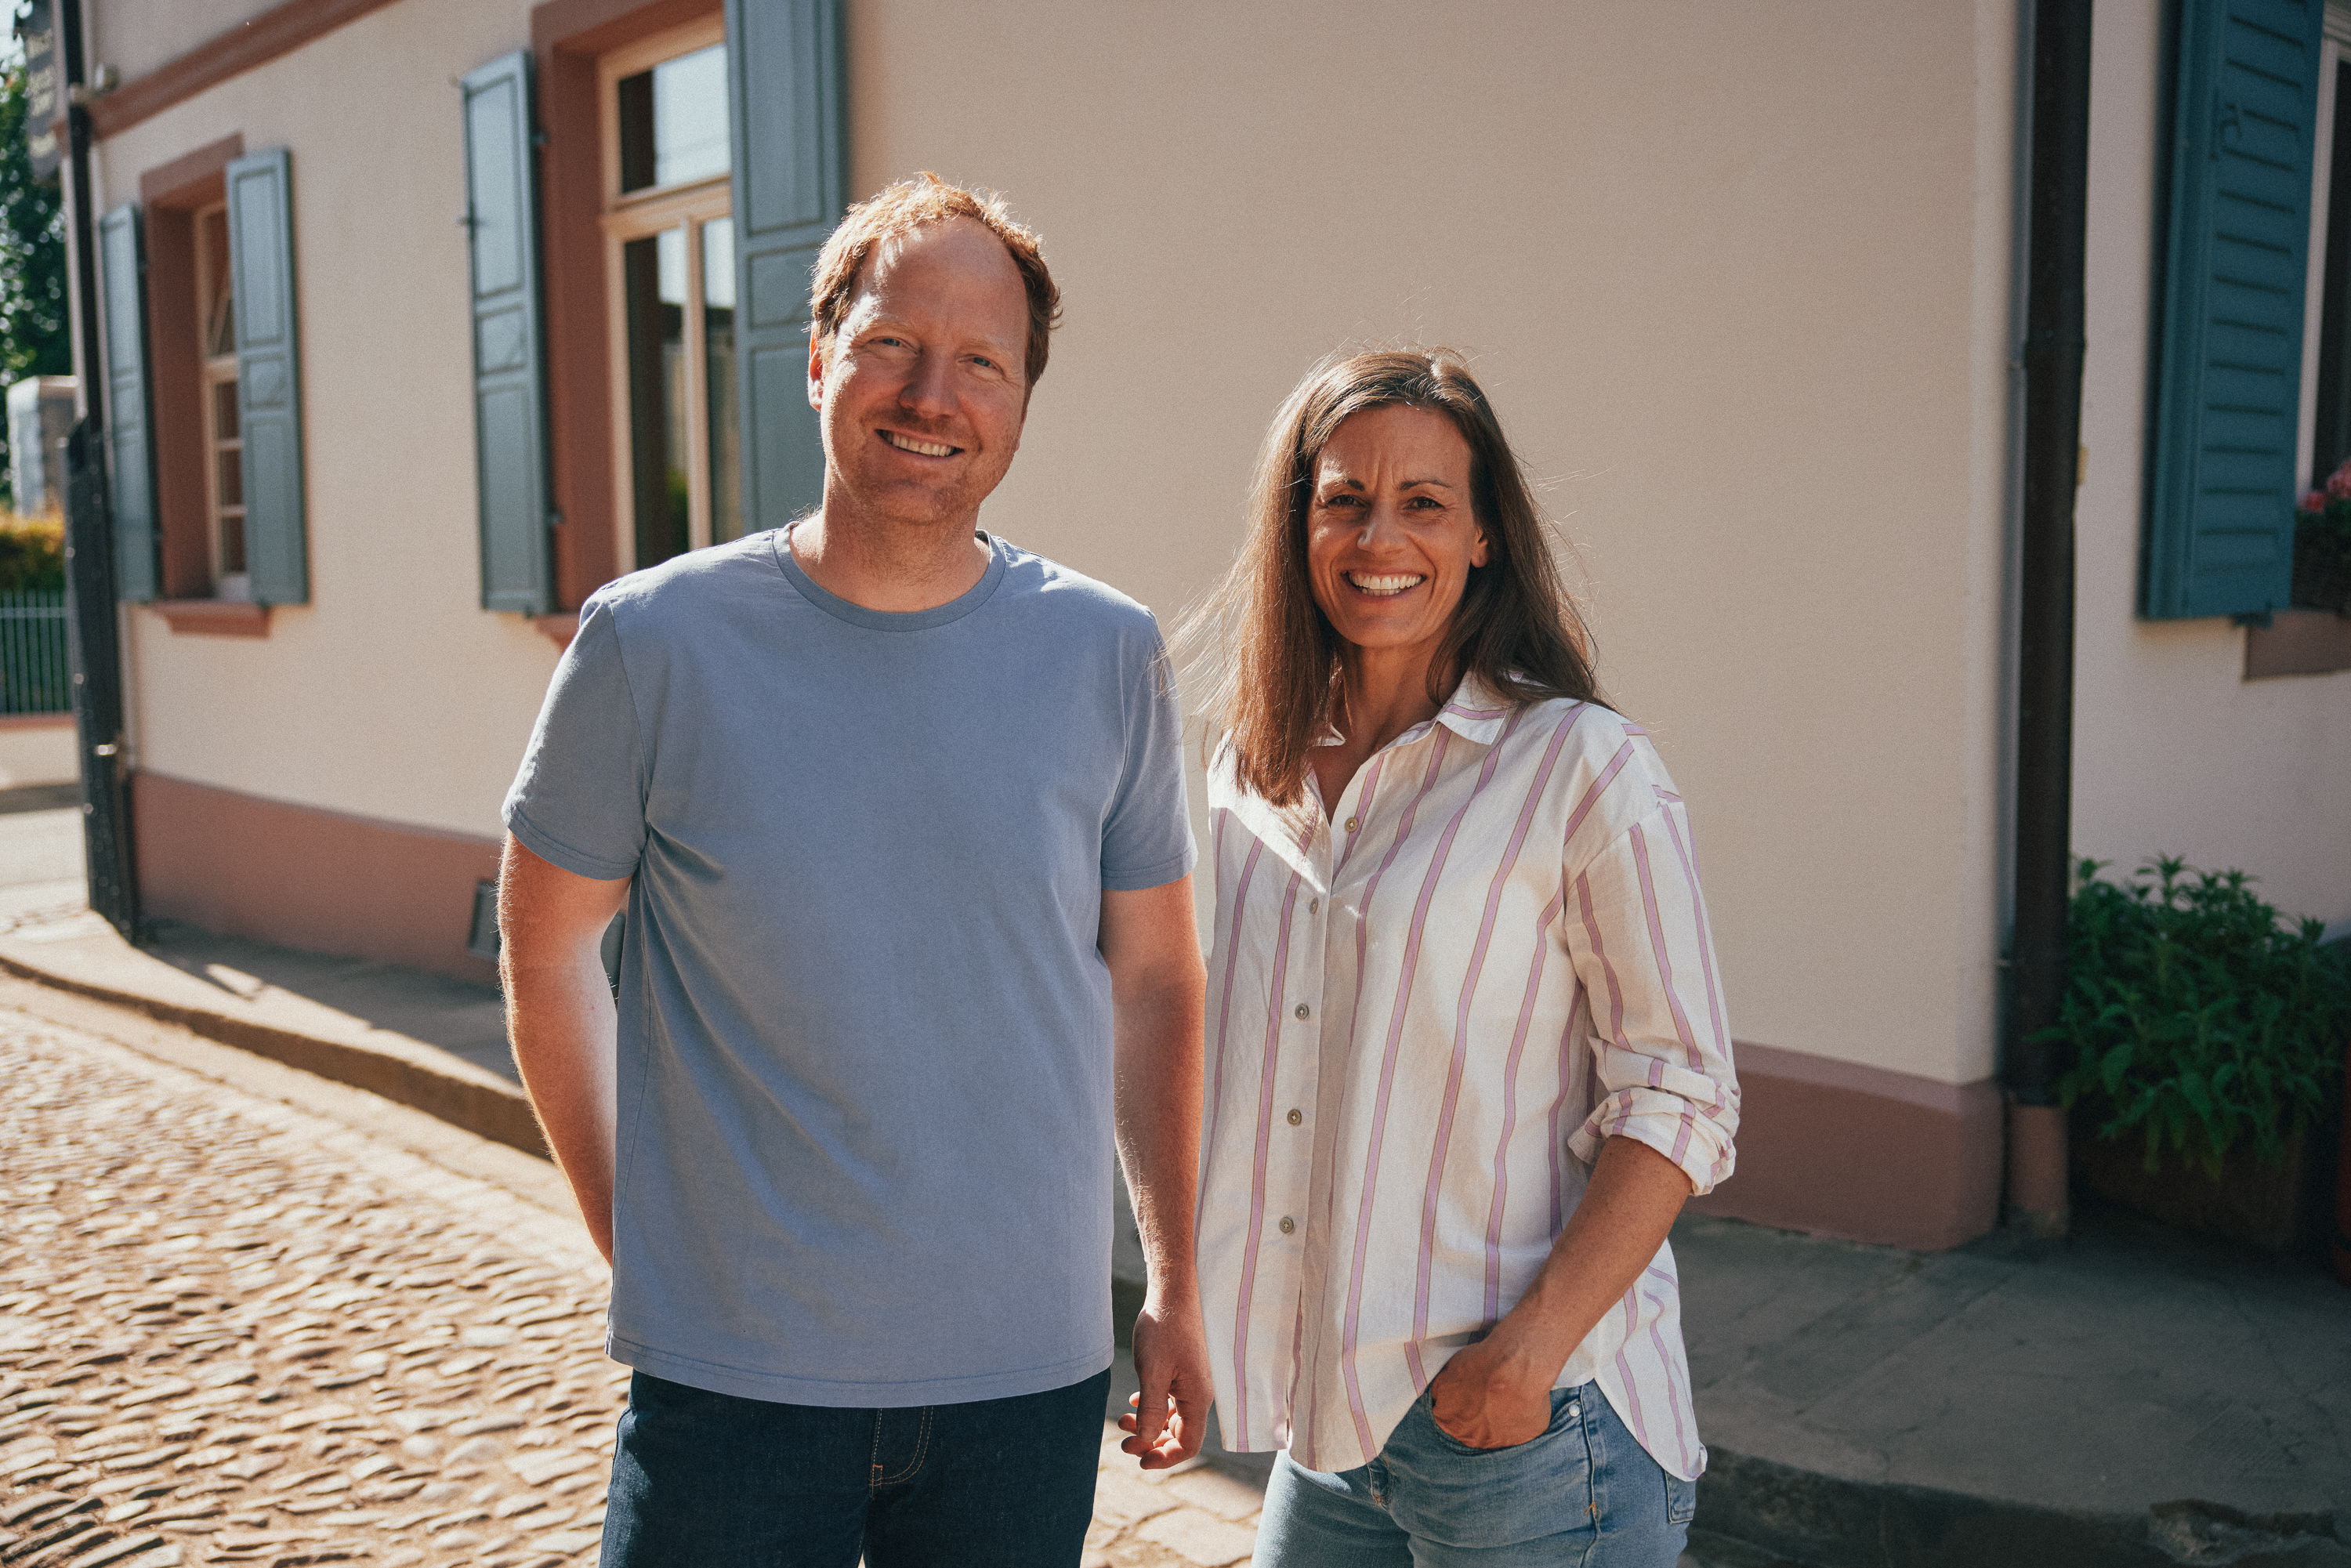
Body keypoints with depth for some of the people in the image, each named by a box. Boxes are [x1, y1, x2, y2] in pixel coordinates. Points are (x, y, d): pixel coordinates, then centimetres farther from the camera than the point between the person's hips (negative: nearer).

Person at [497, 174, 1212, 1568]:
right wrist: (634, 1237, 1)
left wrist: (1177, 1290, 6)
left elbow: (1152, 982, 4)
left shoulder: (1108, 656, -3)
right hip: (729, 1383, -1)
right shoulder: (655, 643, -7)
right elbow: (548, 947, 3)